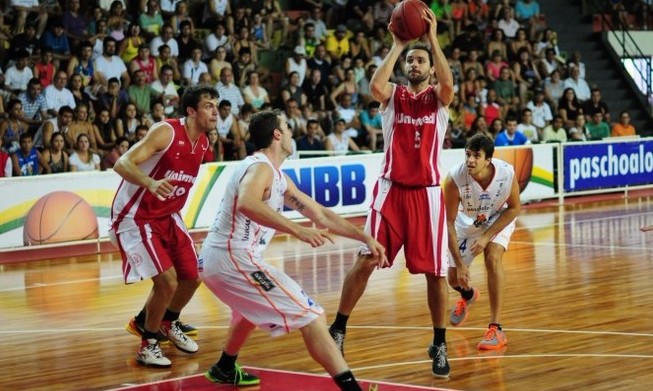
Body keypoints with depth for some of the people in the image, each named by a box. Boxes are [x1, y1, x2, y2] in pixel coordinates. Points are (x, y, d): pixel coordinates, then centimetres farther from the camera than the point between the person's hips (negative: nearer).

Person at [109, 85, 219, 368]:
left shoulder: (203, 143, 1)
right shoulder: (166, 132, -22)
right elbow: (122, 164, -30)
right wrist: (151, 183, -47)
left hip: (167, 217, 8)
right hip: (135, 217, -8)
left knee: (192, 277, 10)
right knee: (167, 281, -17)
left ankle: (168, 323, 38)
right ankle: (148, 343, 4)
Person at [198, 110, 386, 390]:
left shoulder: (277, 177, 17)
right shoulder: (260, 167, -12)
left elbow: (320, 214, 24)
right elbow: (246, 204, -35)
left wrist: (366, 239, 22)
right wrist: (297, 230, -38)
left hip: (213, 260, 10)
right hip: (233, 259, -10)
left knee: (252, 307, 40)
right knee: (310, 317, -12)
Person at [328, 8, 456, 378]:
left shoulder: (439, 98, 5)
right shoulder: (393, 95, 6)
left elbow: (449, 84, -19)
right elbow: (375, 86, -18)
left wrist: (433, 39, -17)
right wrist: (397, 46, -13)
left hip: (427, 192, 0)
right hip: (391, 189, 0)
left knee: (435, 271, 0)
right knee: (366, 261, -4)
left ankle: (440, 344, 13)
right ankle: (339, 329, 11)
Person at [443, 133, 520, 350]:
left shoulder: (507, 174, -34)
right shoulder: (455, 178, -36)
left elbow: (514, 208, -15)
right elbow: (449, 222, -27)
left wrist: (488, 236, -23)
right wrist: (459, 264, -30)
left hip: (499, 218, -1)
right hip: (467, 221, 1)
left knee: (493, 258, -28)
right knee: (454, 278, 6)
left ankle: (496, 329, -22)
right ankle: (468, 296, 48)